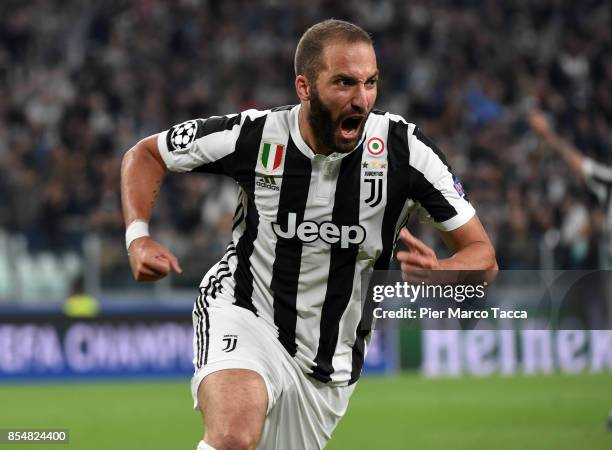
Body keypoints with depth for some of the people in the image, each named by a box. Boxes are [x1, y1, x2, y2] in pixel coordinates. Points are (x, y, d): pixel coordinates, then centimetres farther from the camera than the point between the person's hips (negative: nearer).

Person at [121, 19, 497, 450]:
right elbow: (145, 154, 3)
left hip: (332, 364, 3)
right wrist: (138, 238, -14)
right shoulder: (251, 136, -14)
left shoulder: (404, 148, -14)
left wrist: (438, 273, -32)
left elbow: (482, 254, -9)